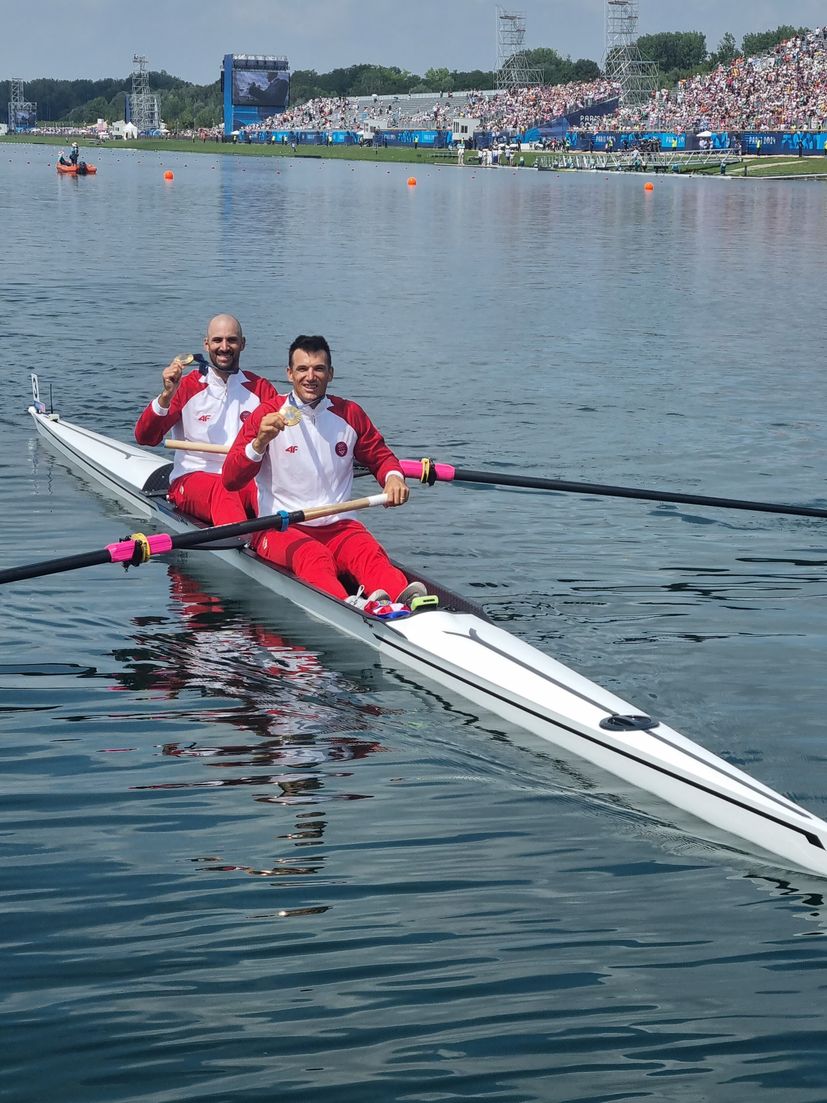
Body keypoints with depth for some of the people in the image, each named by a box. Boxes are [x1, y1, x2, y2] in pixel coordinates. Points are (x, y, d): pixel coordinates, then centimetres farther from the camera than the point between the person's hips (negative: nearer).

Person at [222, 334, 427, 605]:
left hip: (339, 527, 3)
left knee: (370, 553, -31)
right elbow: (230, 480, -3)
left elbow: (379, 456, 25)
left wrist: (393, 476, 1)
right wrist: (259, 442, -21)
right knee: (312, 555, -37)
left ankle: (405, 599, -62)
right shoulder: (267, 415, 2)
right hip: (280, 529, -3)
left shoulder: (350, 414, 11)